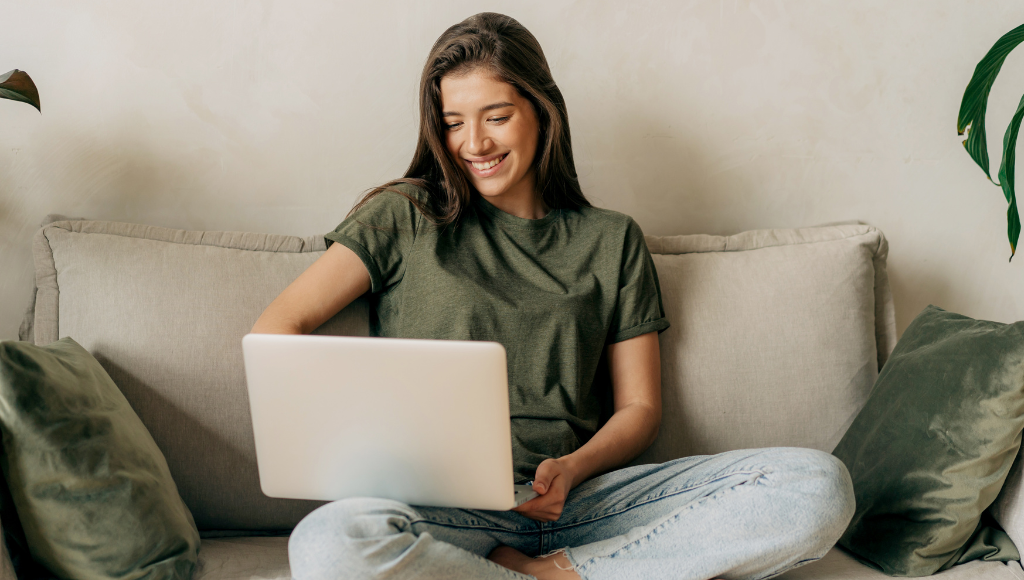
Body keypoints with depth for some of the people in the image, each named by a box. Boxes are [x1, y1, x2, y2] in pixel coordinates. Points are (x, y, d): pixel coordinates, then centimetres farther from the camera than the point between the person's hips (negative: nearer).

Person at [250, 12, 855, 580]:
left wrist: (573, 469, -8)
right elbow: (273, 332, 4)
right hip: (445, 511, -2)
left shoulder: (612, 240, 16)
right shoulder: (406, 218, 10)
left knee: (818, 485, -19)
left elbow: (639, 406, 14)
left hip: (580, 502, 2)